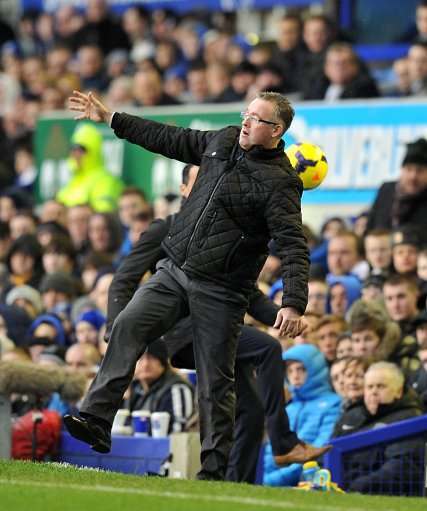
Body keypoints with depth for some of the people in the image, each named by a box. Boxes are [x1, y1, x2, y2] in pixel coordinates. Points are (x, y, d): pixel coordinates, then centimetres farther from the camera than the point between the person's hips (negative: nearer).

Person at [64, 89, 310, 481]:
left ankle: (215, 467, 8)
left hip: (219, 293, -6)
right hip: (174, 270, 6)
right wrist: (109, 118, 23)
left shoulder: (280, 182, -14)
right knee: (128, 326, -13)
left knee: (215, 382, -2)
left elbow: (293, 246, -22)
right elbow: (169, 139, 21)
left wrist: (294, 304, -36)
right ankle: (97, 421, -19)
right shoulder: (223, 141, 8)